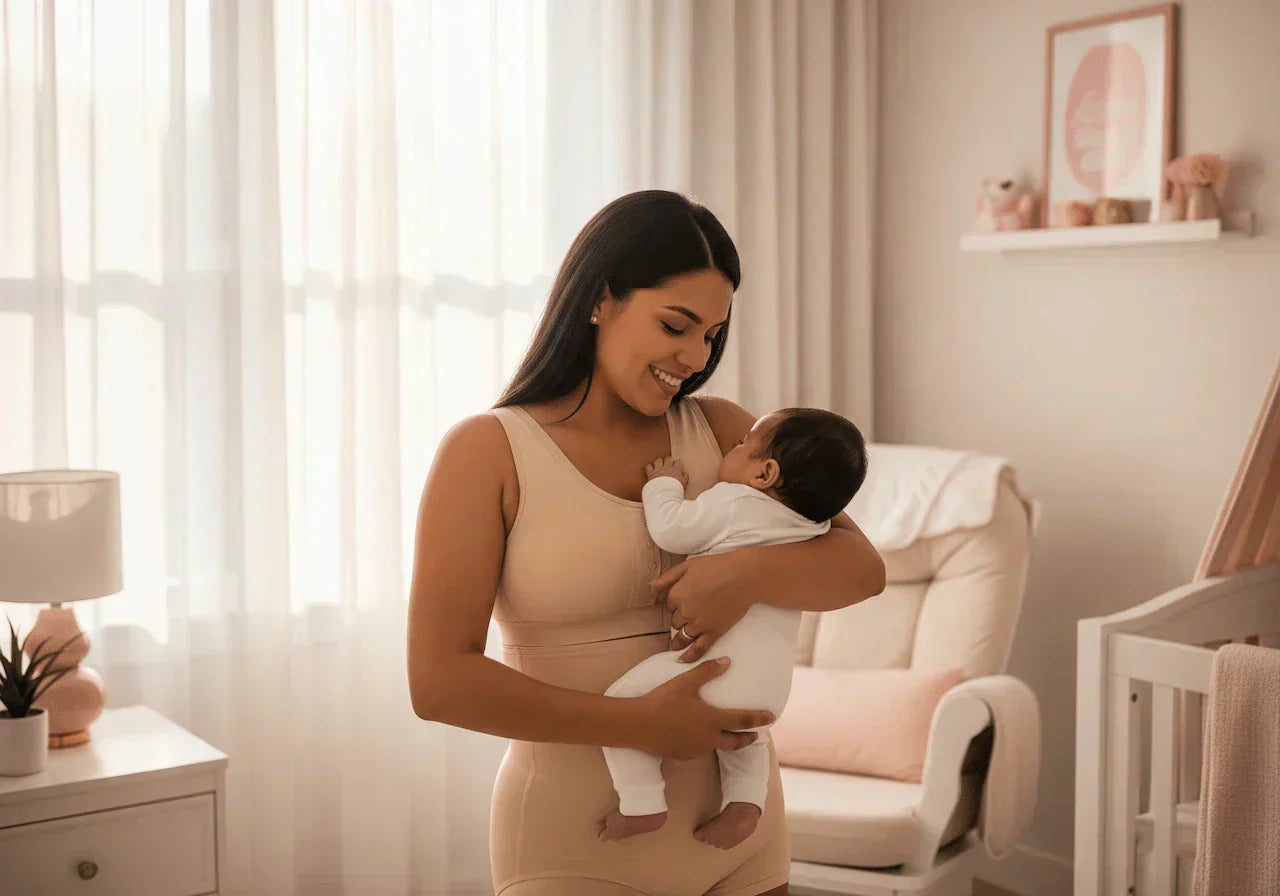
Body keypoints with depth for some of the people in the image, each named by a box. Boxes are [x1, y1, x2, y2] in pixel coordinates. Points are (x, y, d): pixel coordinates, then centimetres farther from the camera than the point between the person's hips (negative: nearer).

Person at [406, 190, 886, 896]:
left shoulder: (719, 430, 3)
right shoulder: (486, 452, -9)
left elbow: (862, 567, -3)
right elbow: (438, 681, -16)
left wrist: (752, 573, -24)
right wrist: (642, 724, -20)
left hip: (739, 829, 5)